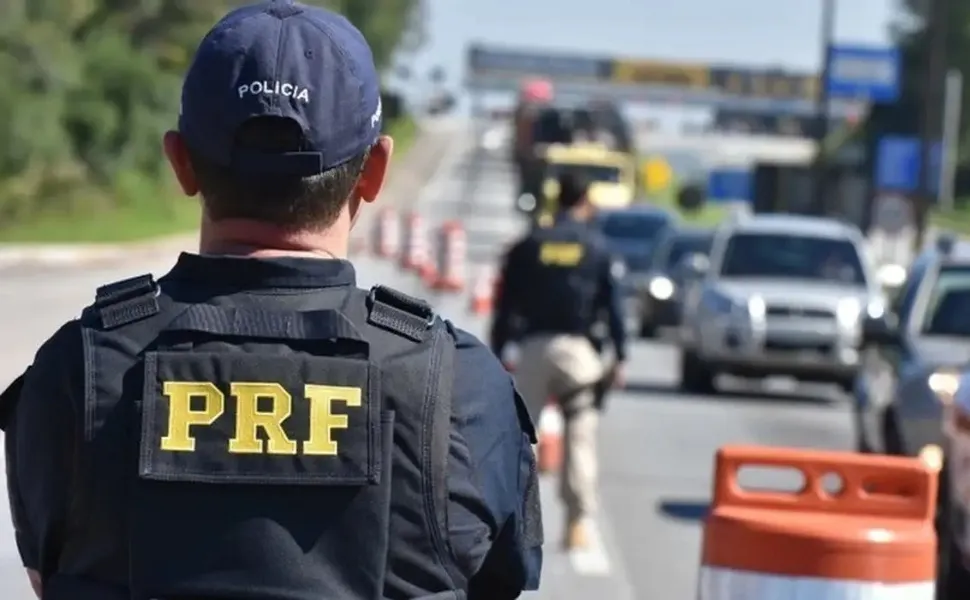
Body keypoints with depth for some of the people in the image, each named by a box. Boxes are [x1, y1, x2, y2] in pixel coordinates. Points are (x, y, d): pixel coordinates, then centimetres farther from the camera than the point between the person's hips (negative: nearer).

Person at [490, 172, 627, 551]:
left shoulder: (528, 246, 7)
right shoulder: (597, 248, 4)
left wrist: (496, 356, 10)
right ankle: (578, 522, -3)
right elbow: (613, 305, 3)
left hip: (533, 348, 1)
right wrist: (619, 358, 7)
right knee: (580, 436, 1)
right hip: (577, 348, -1)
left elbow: (505, 306, 6)